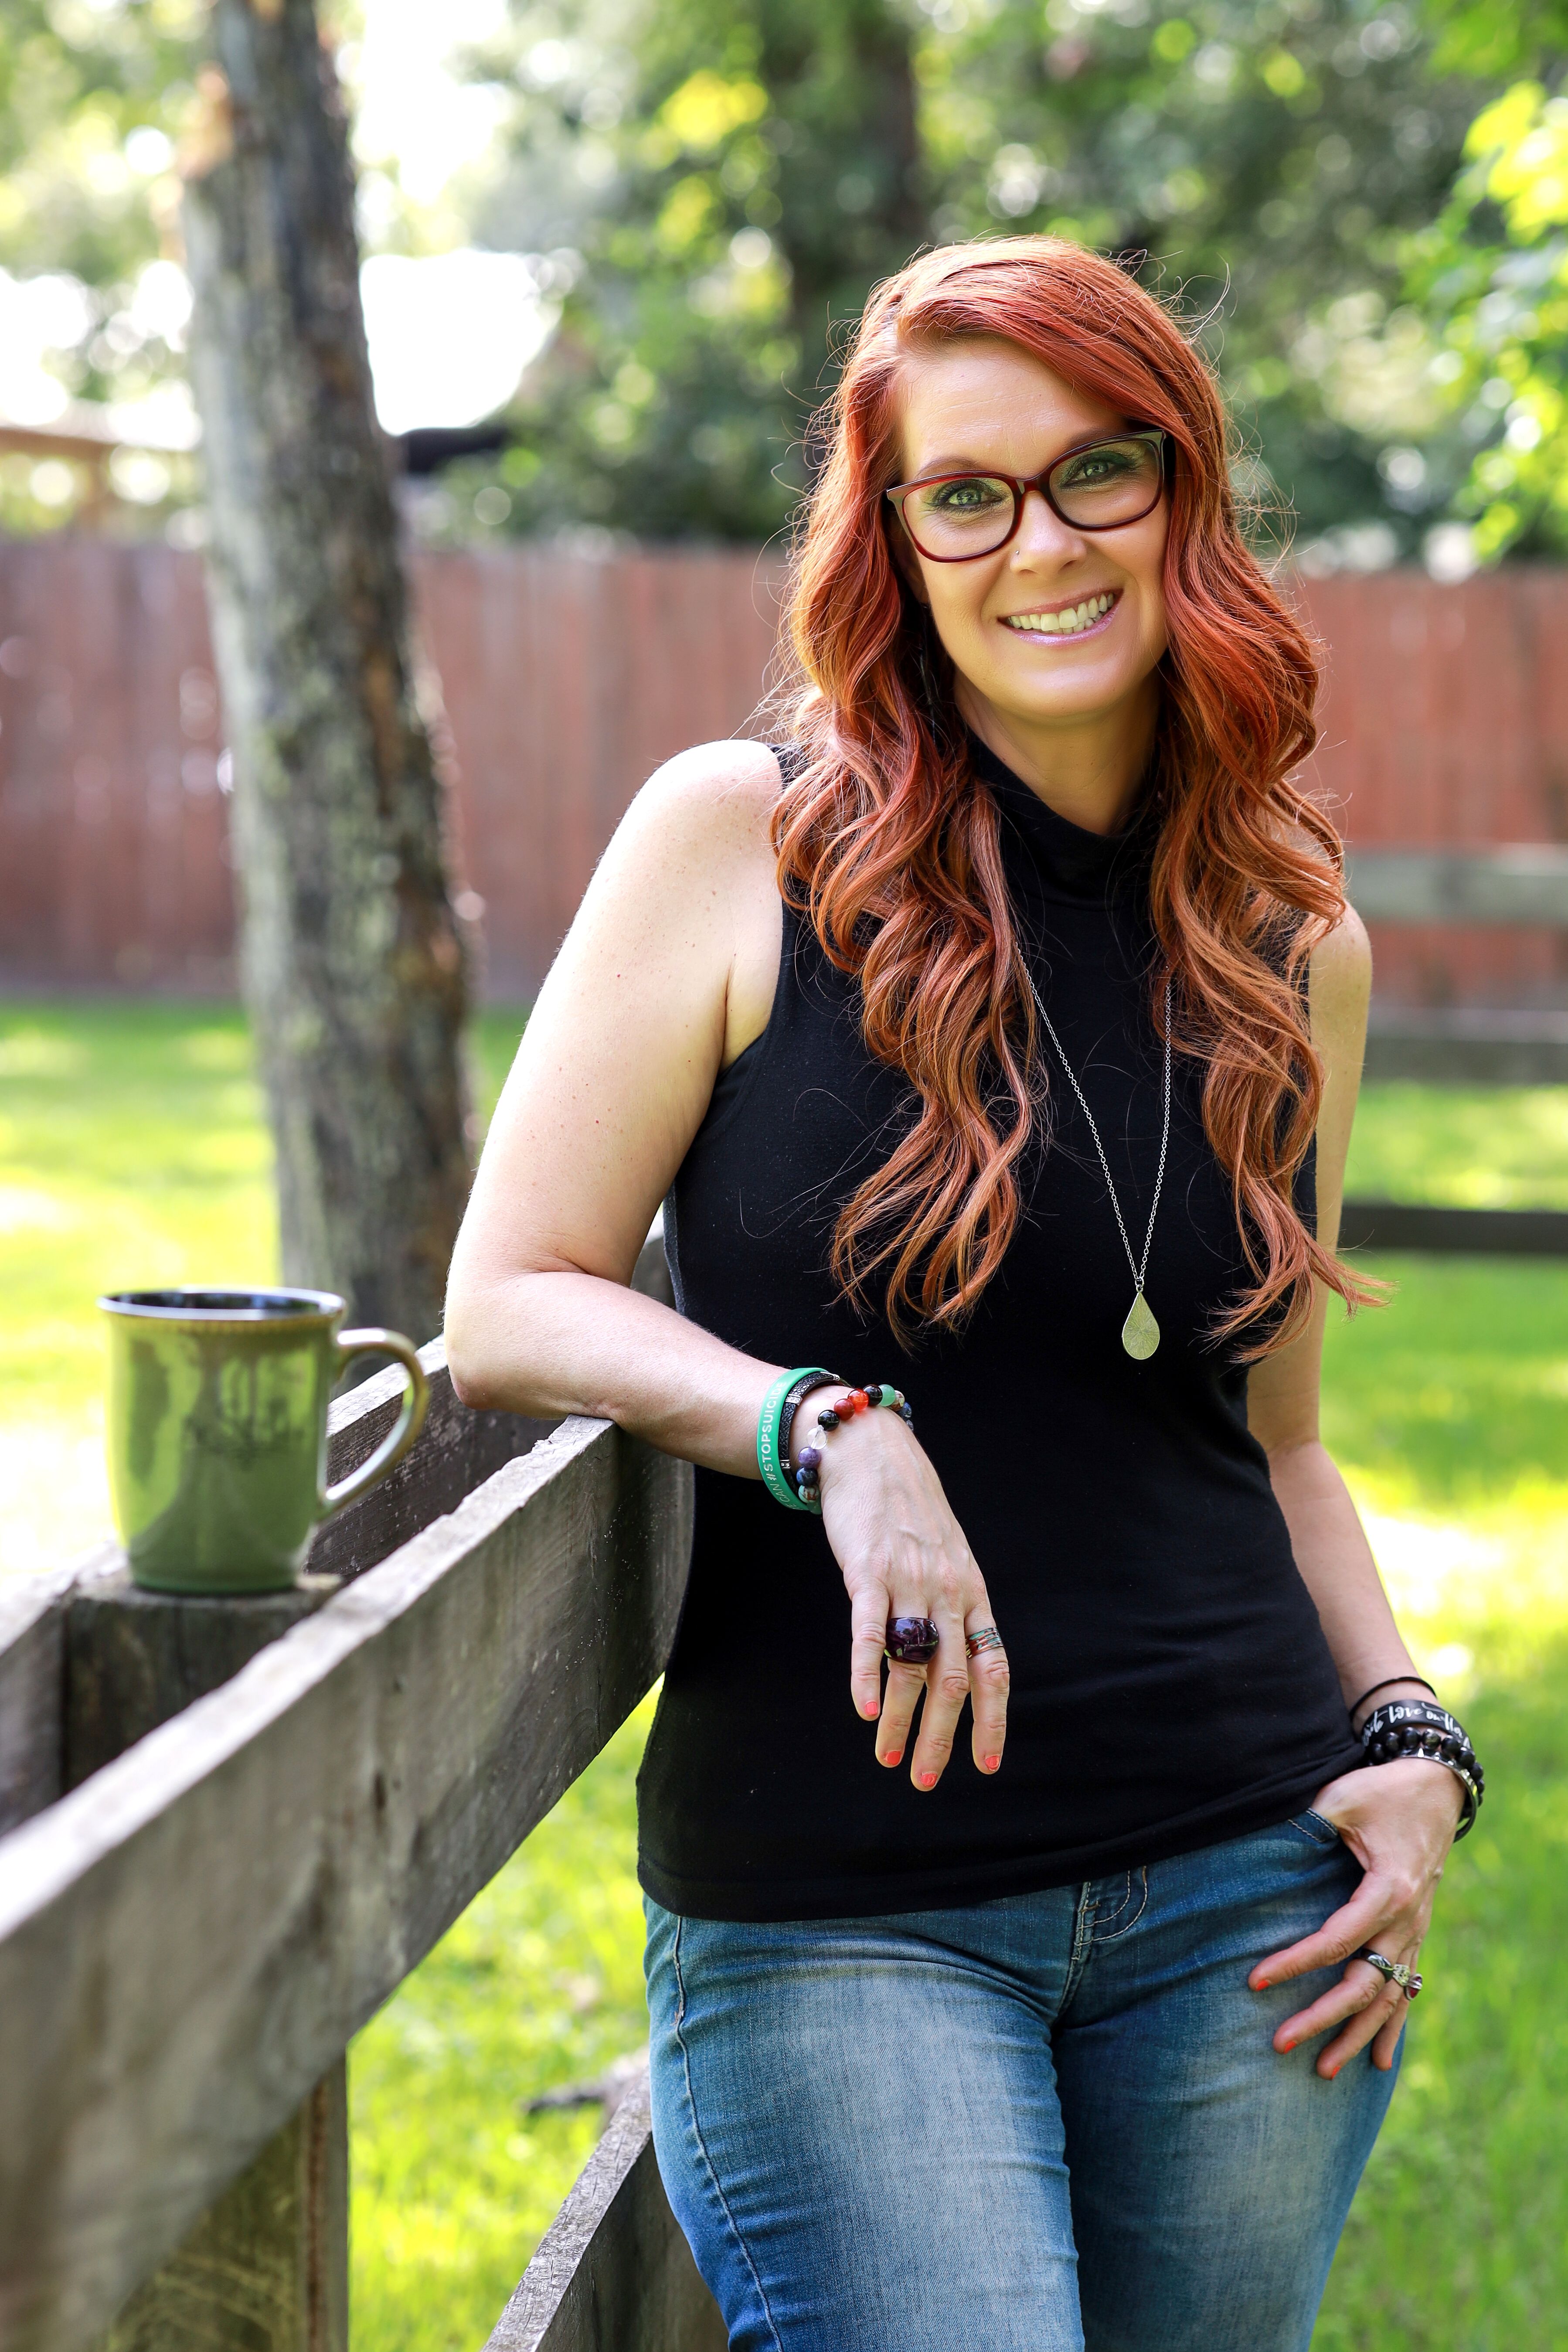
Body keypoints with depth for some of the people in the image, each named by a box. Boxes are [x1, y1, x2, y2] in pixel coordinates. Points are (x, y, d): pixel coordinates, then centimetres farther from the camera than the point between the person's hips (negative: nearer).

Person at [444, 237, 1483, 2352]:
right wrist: (831, 1430, -19)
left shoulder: (1296, 942, 9)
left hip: (1244, 1887, 4)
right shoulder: (741, 838, -3)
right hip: (833, 1915, -3)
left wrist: (1413, 1743, 3)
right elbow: (509, 1311, -4)